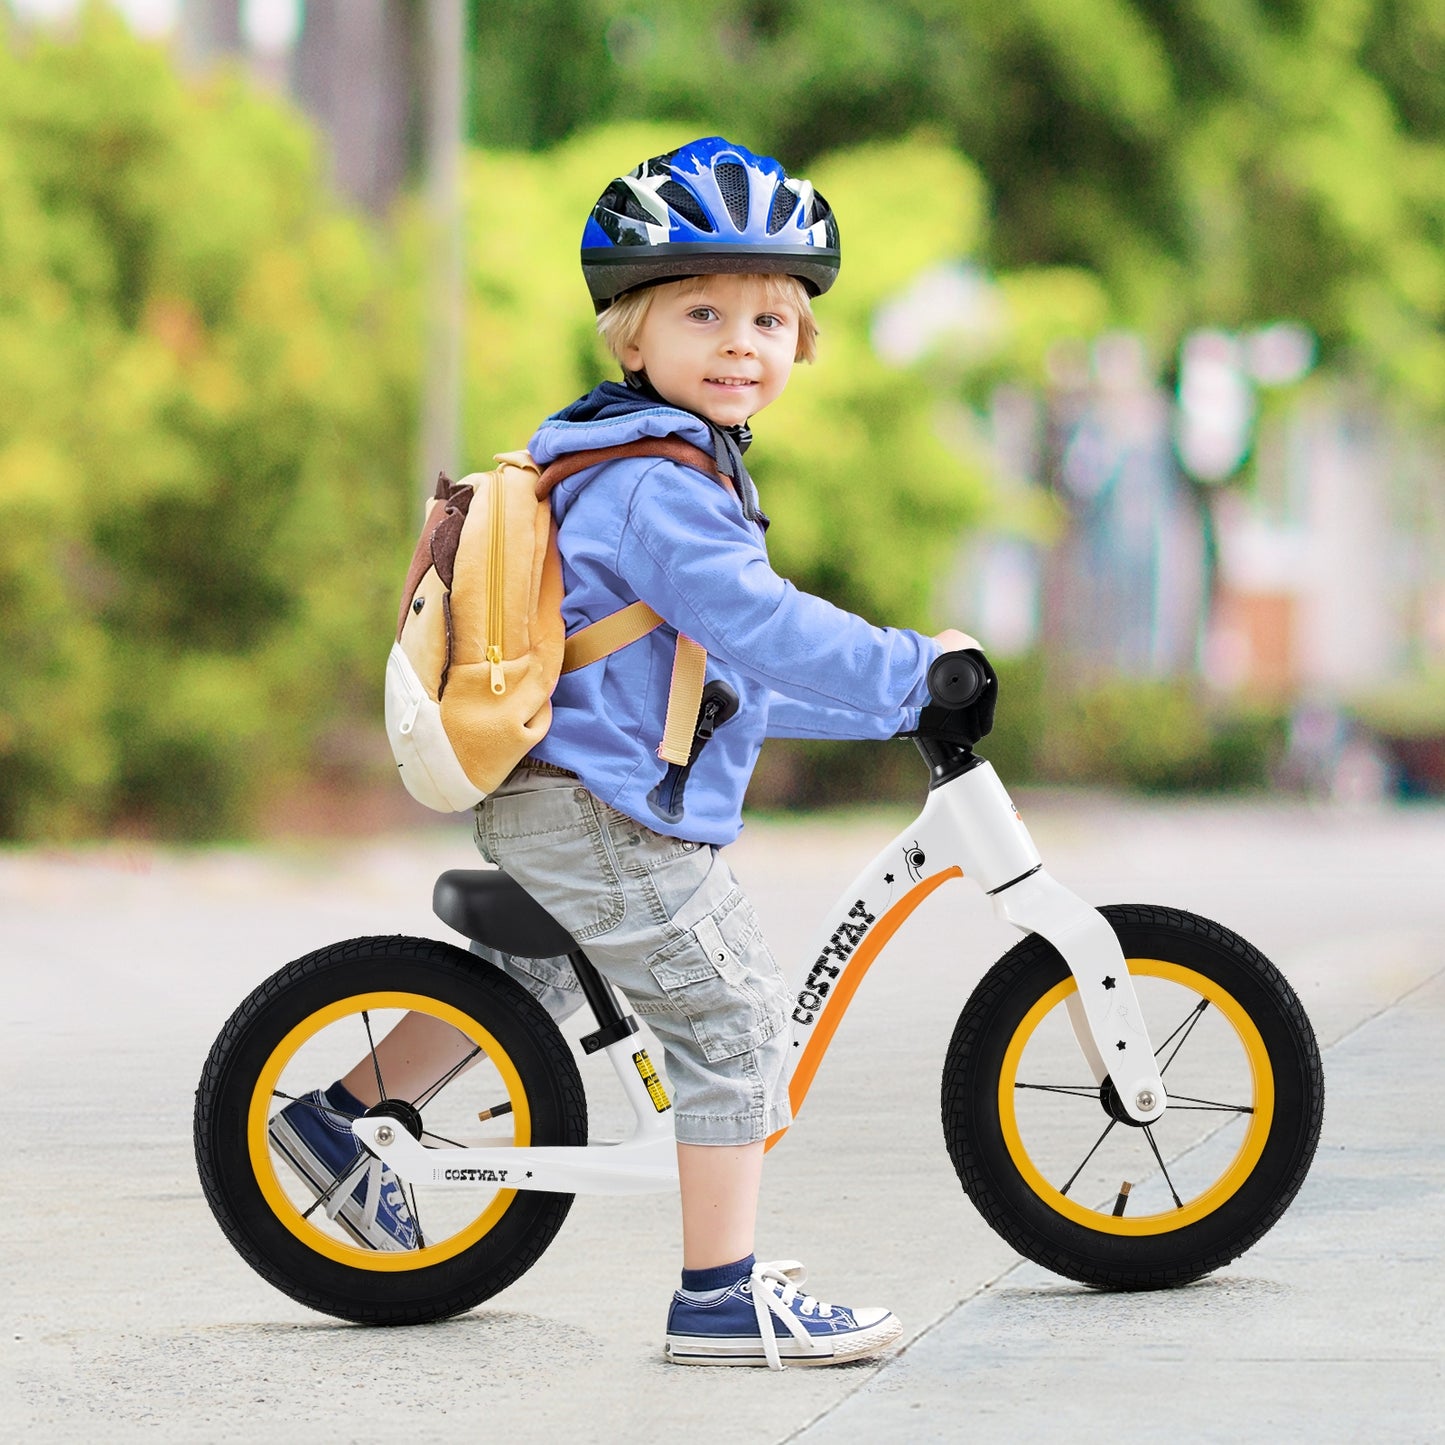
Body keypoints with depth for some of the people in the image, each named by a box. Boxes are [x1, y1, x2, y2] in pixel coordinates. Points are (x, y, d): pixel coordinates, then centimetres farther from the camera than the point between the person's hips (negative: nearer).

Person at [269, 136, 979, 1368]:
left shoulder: (647, 465, 17)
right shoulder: (661, 486, -19)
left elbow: (722, 667, 25)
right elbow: (760, 628, -28)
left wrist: (876, 704, 25)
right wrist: (909, 673, -21)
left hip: (549, 803, 11)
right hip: (602, 817, -11)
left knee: (544, 975, 32)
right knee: (734, 1018, -7)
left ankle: (341, 1120, 41)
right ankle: (724, 1297, -5)